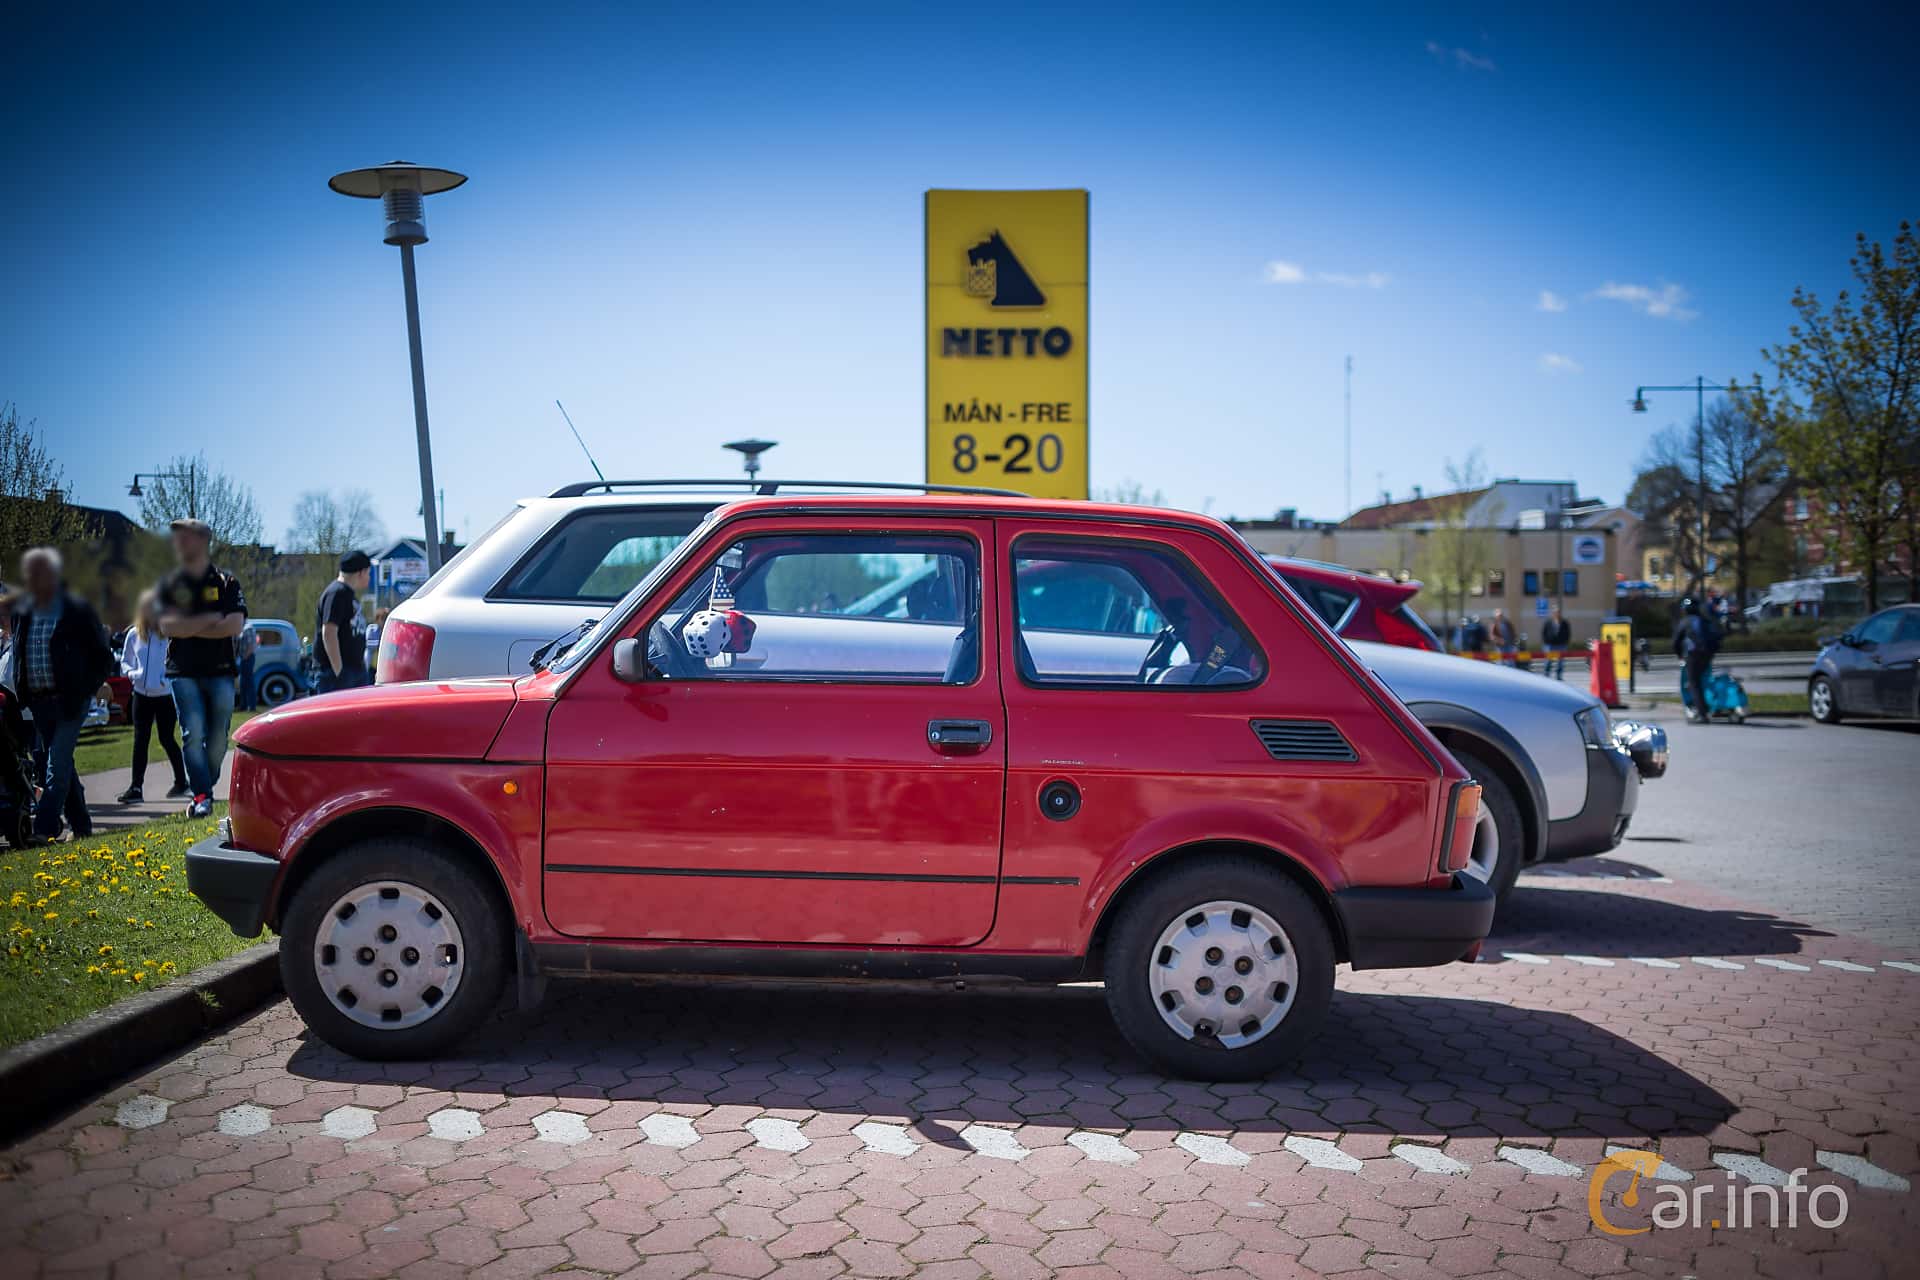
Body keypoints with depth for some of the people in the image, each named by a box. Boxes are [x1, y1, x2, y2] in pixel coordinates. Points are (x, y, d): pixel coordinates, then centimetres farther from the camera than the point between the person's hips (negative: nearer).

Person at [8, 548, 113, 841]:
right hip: (38, 701, 6)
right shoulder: (21, 611, 10)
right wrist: (20, 691, 9)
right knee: (60, 764, 11)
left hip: (69, 700, -6)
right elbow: (17, 654, 20)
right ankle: (81, 825, 20)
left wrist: (85, 691, -9)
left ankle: (45, 828, -15)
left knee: (58, 763, -13)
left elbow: (103, 657, -2)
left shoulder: (77, 610, -6)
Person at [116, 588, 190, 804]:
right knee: (140, 741, 2)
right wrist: (132, 673, -4)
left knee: (166, 740, 4)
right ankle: (136, 788, 4)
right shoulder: (134, 634, 4)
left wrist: (170, 675, -21)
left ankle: (181, 781, 22)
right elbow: (125, 661, 15)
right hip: (141, 695, 4)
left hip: (165, 695, -4)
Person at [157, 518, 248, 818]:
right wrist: (210, 619, -9)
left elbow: (235, 625, -9)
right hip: (183, 671, 0)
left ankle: (206, 787, 20)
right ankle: (201, 795, -9)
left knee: (219, 735, 3)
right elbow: (167, 627, -5)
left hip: (220, 670, 0)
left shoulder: (226, 582, 4)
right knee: (193, 733, -11)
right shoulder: (169, 585, 8)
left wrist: (189, 628, -7)